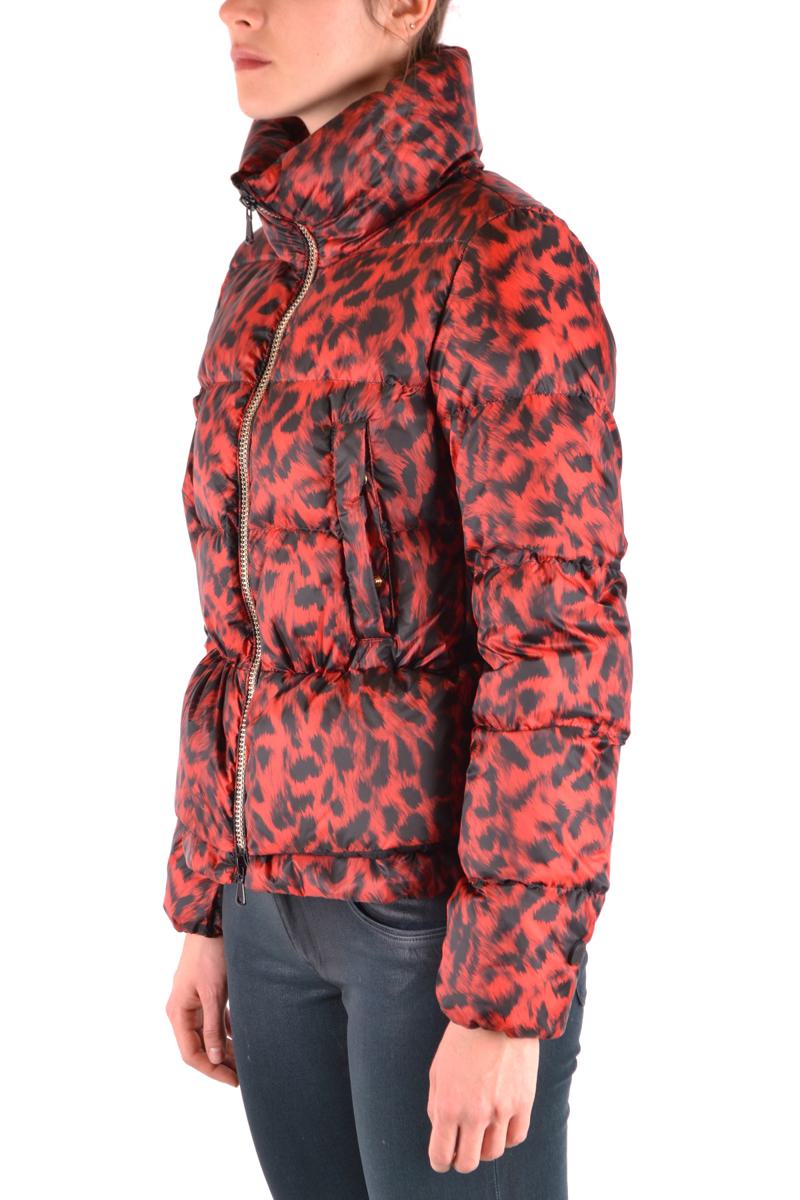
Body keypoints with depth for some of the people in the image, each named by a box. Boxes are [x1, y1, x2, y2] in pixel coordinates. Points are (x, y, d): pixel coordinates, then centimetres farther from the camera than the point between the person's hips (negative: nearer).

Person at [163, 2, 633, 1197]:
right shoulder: (272, 277, 11)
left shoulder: (509, 262, -15)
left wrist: (503, 1000, -20)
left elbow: (563, 646, -19)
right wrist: (206, 909, 16)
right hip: (299, 892, 8)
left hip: (457, 901, -8)